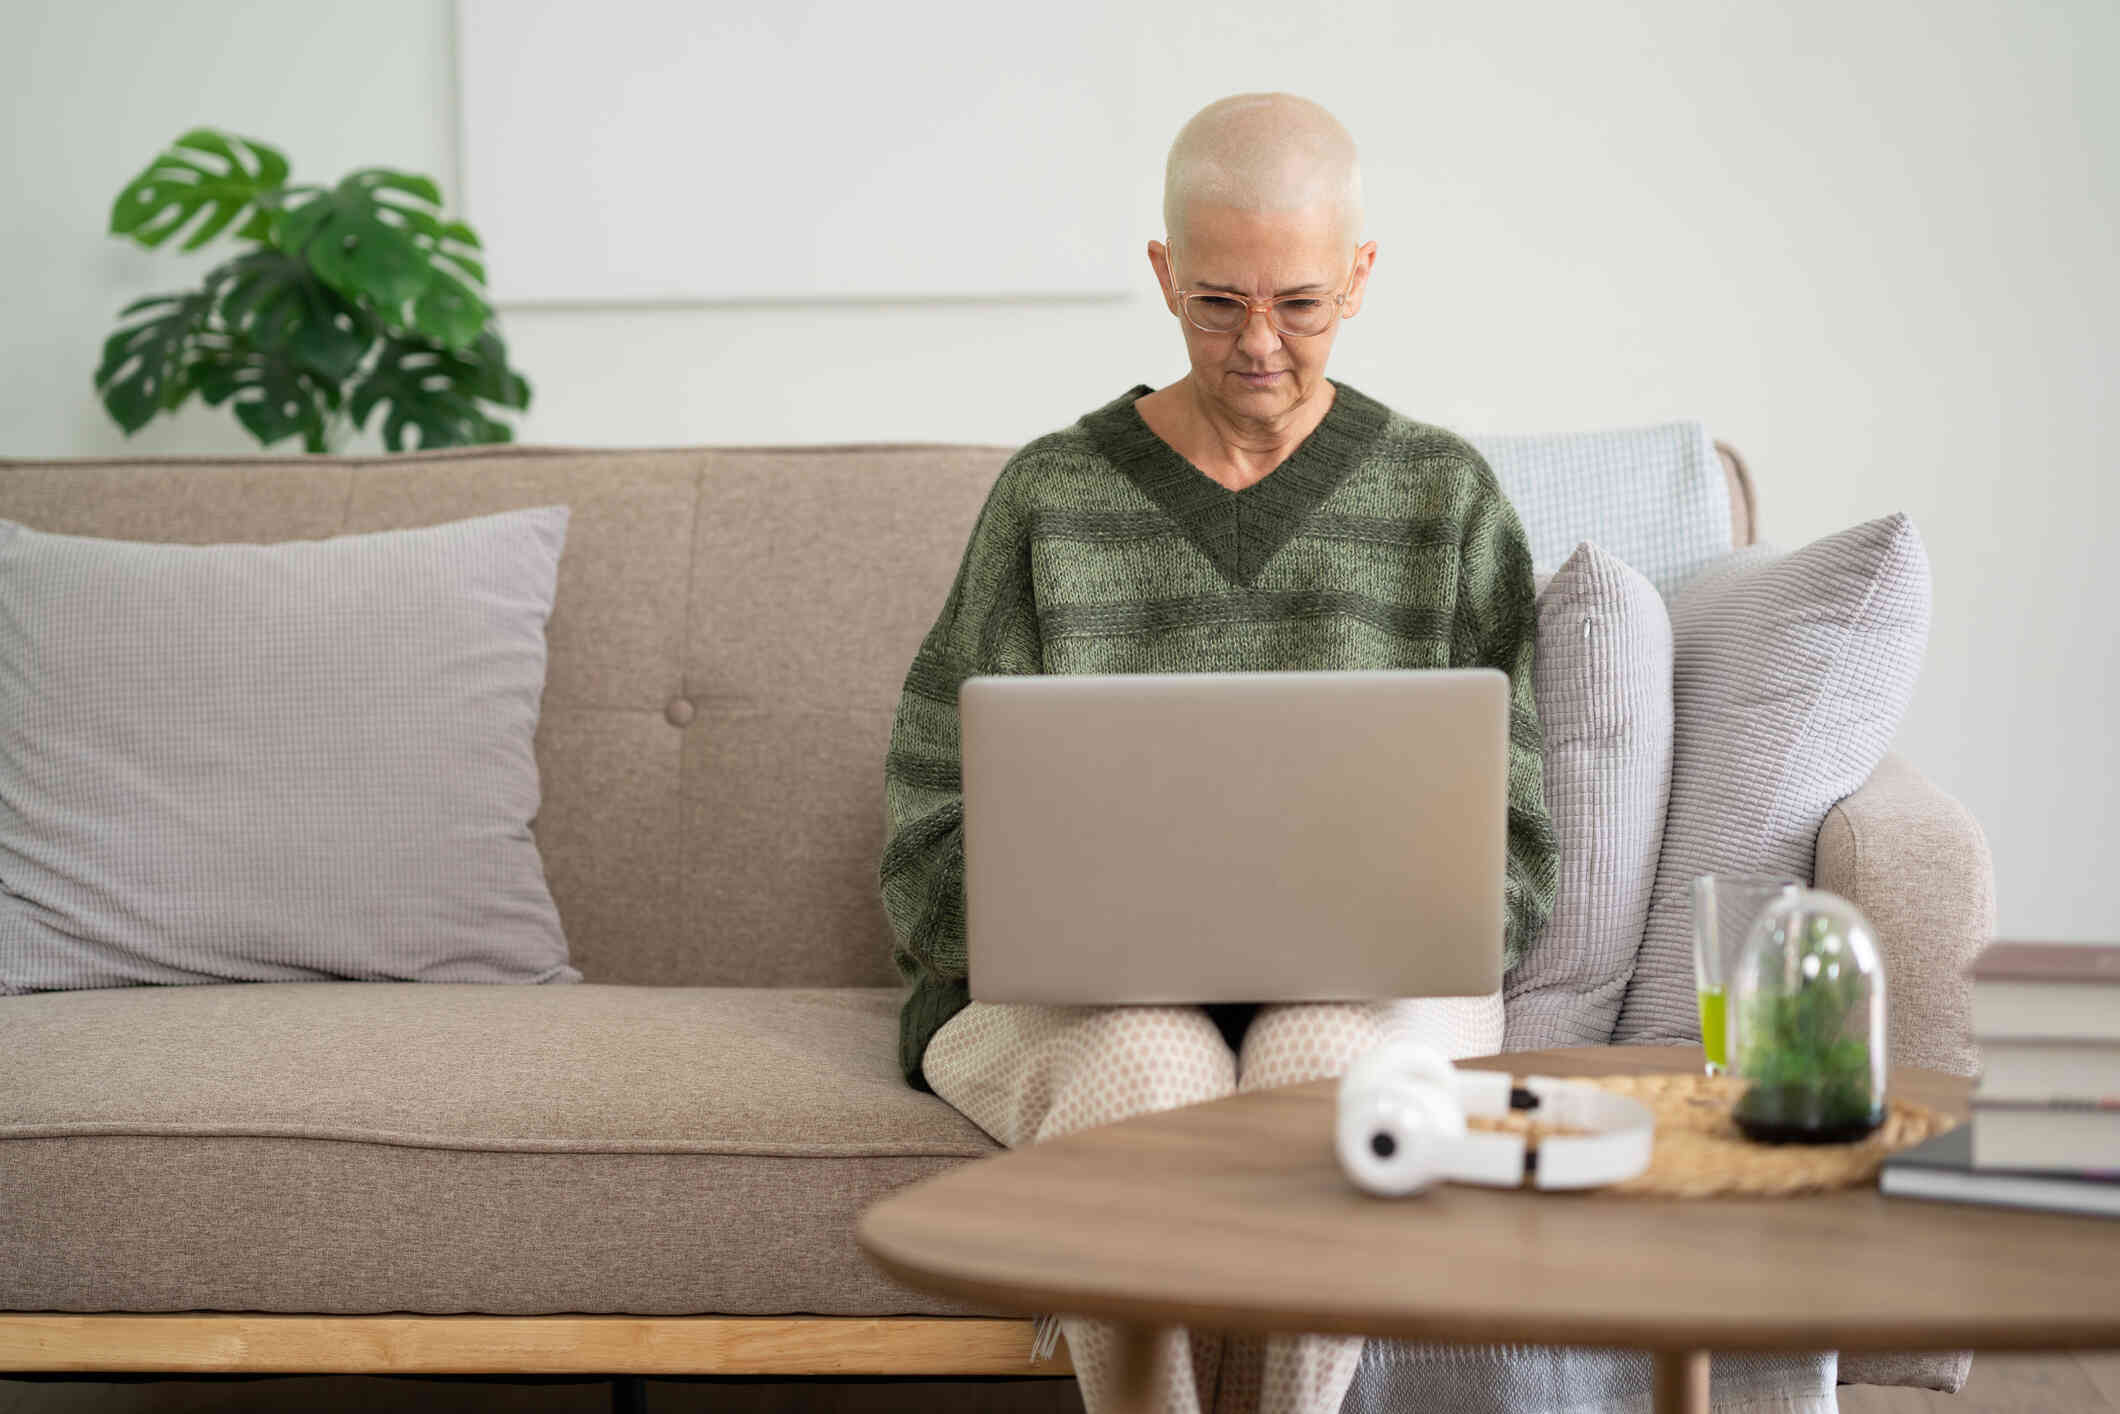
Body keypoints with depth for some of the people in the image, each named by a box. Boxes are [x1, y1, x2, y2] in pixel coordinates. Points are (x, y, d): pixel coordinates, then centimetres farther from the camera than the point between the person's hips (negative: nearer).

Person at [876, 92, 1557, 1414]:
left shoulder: (1445, 498, 9)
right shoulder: (1053, 496, 6)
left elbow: (1505, 842, 8)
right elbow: (942, 831, 5)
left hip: (1363, 974, 1)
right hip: (1086, 987, 0)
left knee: (1316, 1072, -35)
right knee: (1150, 1082, -35)